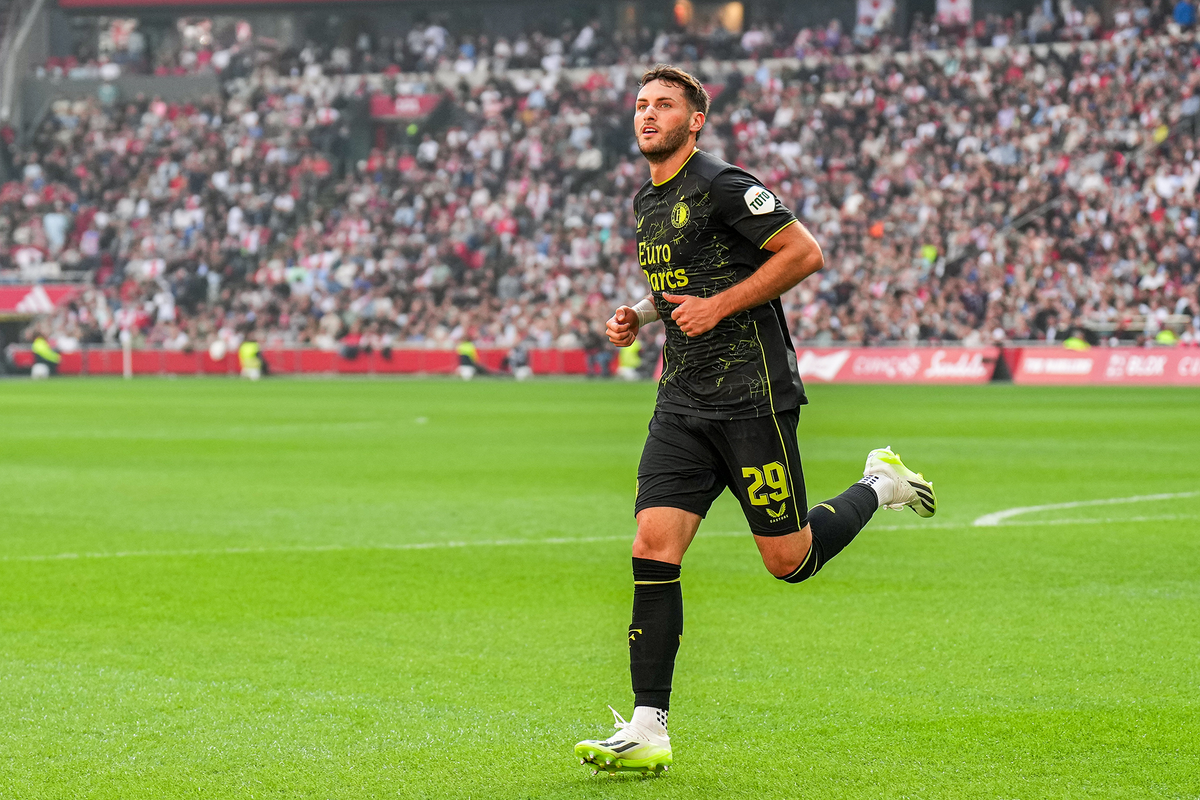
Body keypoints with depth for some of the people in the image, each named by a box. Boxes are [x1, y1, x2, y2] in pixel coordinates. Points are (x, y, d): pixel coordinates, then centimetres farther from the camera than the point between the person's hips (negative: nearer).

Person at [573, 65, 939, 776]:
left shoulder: (723, 186, -10)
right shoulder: (646, 203, 16)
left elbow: (805, 253, -13)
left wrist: (719, 305, -15)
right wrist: (639, 317, 12)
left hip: (752, 392, -7)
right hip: (682, 402, 7)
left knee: (788, 560, -1)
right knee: (653, 551, -7)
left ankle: (881, 485, 27)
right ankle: (648, 732, -7)